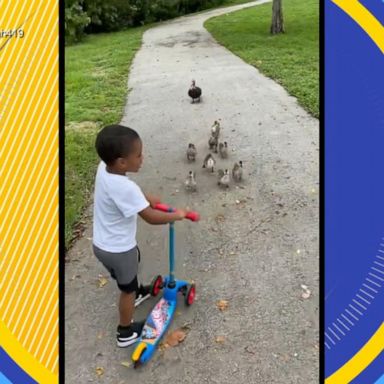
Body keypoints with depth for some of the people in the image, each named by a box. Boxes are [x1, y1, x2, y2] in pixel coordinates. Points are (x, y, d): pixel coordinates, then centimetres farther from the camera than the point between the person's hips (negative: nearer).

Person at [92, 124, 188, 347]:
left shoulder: (104, 168, -11)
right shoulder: (125, 188, -36)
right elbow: (152, 218, -28)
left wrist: (146, 198, 10)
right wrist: (176, 215, -12)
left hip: (102, 243, 8)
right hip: (118, 250, -8)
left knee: (135, 259, 34)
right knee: (127, 289, 17)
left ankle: (135, 291, 62)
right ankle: (126, 333, 39)